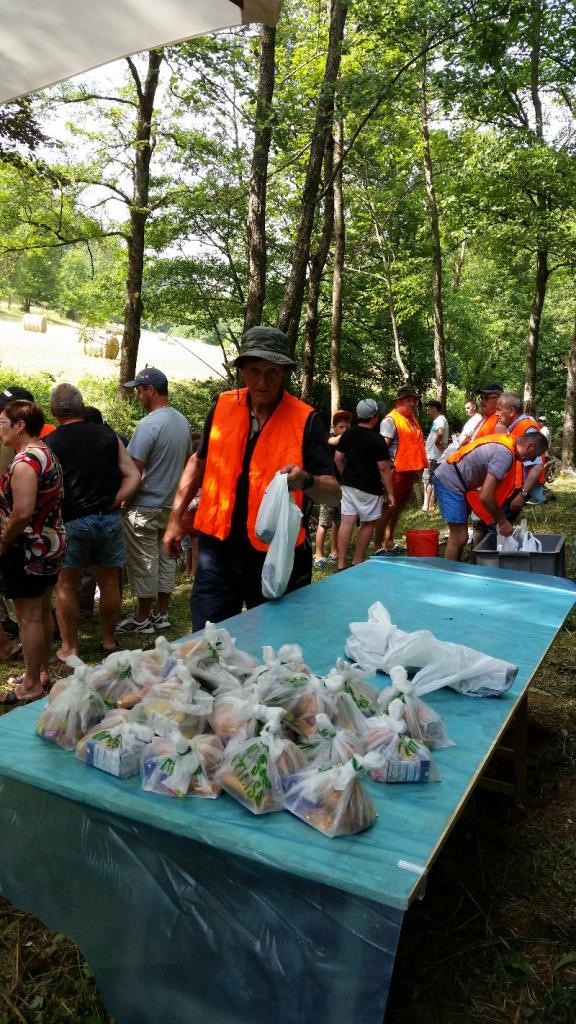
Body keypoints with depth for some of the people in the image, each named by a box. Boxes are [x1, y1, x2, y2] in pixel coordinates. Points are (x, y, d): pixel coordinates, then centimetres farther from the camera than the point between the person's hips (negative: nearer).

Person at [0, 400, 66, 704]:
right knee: (43, 612, 18)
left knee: (29, 618, 1)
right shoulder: (47, 454, 10)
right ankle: (41, 671, 31)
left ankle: (31, 685, 12)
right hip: (51, 543, 10)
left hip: (28, 550, -10)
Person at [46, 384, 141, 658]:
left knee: (66, 585, 11)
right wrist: (112, 503, -1)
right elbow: (133, 476, 0)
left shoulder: (51, 443, -6)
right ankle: (109, 639, 28)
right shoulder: (107, 435, 3)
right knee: (109, 582, 15)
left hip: (72, 521, -3)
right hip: (109, 519, 3)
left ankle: (69, 648, 17)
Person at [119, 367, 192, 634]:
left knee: (143, 564, 4)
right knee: (166, 559, 14)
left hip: (145, 507, -8)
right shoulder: (182, 421, 5)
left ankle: (142, 619, 14)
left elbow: (134, 471, -20)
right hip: (172, 505, 8)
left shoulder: (148, 425, -20)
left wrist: (123, 500, -8)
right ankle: (161, 614, 25)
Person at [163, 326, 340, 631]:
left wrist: (305, 481, -32)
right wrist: (175, 518, 12)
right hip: (218, 548, 2)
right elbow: (199, 461, 17)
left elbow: (334, 495, -10)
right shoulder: (223, 407, 2)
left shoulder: (305, 420, -8)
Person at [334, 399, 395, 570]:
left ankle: (341, 564, 2)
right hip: (369, 488, -5)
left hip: (348, 485, 5)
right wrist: (390, 493, -8)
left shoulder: (348, 434, 4)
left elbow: (338, 458, 10)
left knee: (347, 522, 3)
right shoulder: (377, 439, -14)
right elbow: (383, 468, -14)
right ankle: (358, 562, 17)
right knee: (368, 524, 10)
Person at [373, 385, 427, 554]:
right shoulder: (391, 420, -13)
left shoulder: (412, 419, 15)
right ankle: (378, 547, -2)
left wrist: (418, 467, 19)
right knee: (388, 508, -7)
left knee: (398, 507, 15)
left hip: (409, 471, 9)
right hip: (396, 471, -9)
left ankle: (389, 543, 25)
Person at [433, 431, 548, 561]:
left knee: (457, 535, 15)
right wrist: (503, 521, -13)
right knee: (460, 537, -7)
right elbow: (485, 496, -26)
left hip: (451, 480, 10)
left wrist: (501, 518, 16)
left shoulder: (506, 441, 8)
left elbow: (495, 488, 16)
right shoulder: (505, 454, -22)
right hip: (449, 482, -10)